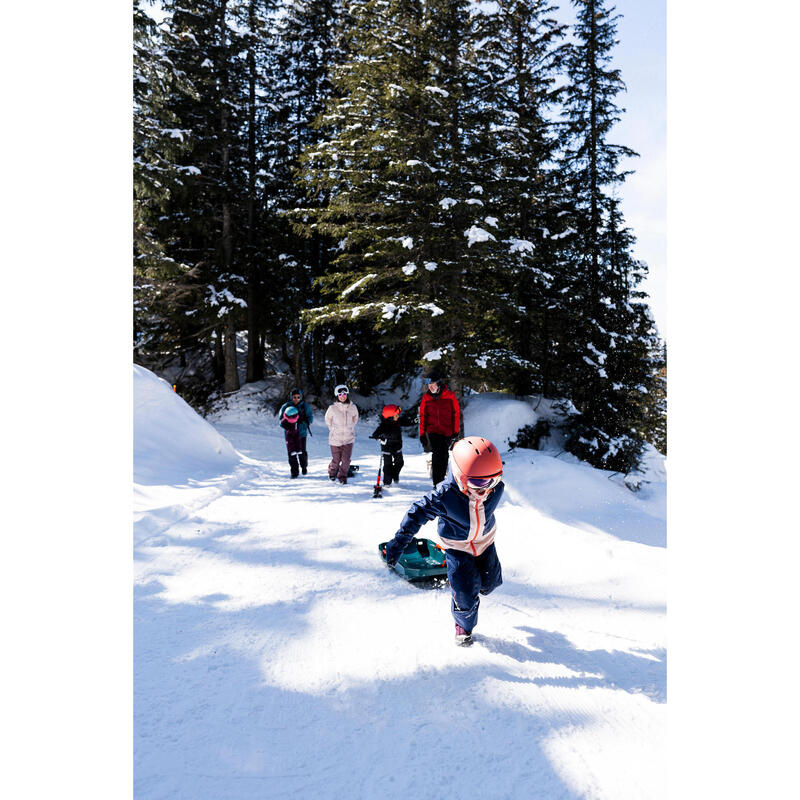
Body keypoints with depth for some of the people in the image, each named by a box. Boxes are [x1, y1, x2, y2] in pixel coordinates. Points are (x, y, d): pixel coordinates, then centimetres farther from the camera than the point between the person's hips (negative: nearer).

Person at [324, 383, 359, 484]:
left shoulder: (352, 407, -4)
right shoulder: (332, 408, -10)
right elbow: (327, 419, 9)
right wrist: (333, 430, 9)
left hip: (349, 438, 1)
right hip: (335, 438, -1)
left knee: (346, 460, -3)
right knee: (336, 460, 8)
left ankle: (342, 476, 19)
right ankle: (332, 472, 39)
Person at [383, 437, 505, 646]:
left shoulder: (496, 488, -23)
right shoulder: (445, 495, -36)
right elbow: (417, 513, -25)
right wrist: (398, 544, -22)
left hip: (485, 541, 4)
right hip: (457, 547, -4)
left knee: (489, 583, 14)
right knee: (466, 592, -7)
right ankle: (464, 625, 23)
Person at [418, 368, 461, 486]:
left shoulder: (449, 395, -4)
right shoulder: (426, 397, 1)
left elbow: (456, 413, 3)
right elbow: (423, 416, 7)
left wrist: (455, 431, 1)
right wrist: (422, 434, 4)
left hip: (447, 431, 0)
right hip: (432, 431, 0)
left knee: (444, 456, 10)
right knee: (436, 455, -12)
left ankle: (441, 479, 28)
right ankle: (437, 484, -11)